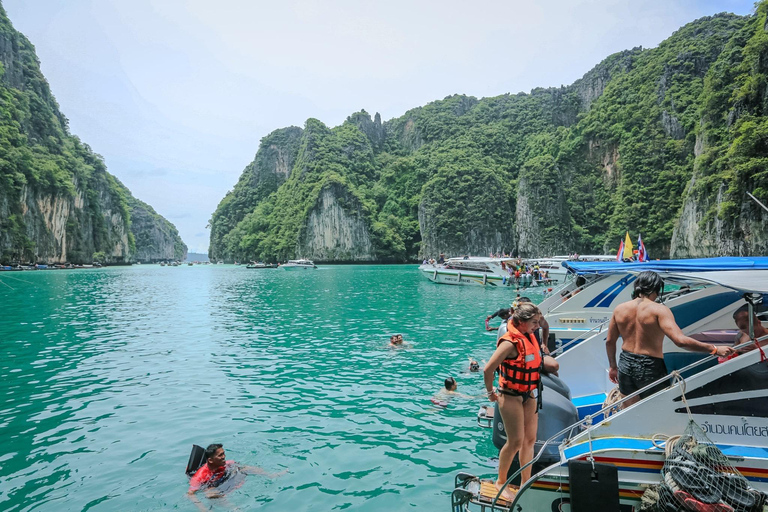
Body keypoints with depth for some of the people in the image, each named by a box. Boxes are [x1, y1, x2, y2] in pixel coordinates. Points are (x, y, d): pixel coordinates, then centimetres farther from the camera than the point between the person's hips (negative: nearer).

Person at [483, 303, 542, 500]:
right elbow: (488, 369, -26)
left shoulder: (529, 337, 1)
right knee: (515, 441, -2)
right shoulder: (510, 343, -24)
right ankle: (501, 482, 20)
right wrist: (491, 393, -13)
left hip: (529, 395, 8)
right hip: (511, 397, -8)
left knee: (530, 440, 12)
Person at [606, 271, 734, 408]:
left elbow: (609, 341, 8)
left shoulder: (619, 309, 2)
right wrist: (715, 350, -14)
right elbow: (680, 341, -24)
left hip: (625, 365, 5)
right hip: (650, 368, -5)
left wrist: (613, 366, 21)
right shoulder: (659, 310, -13)